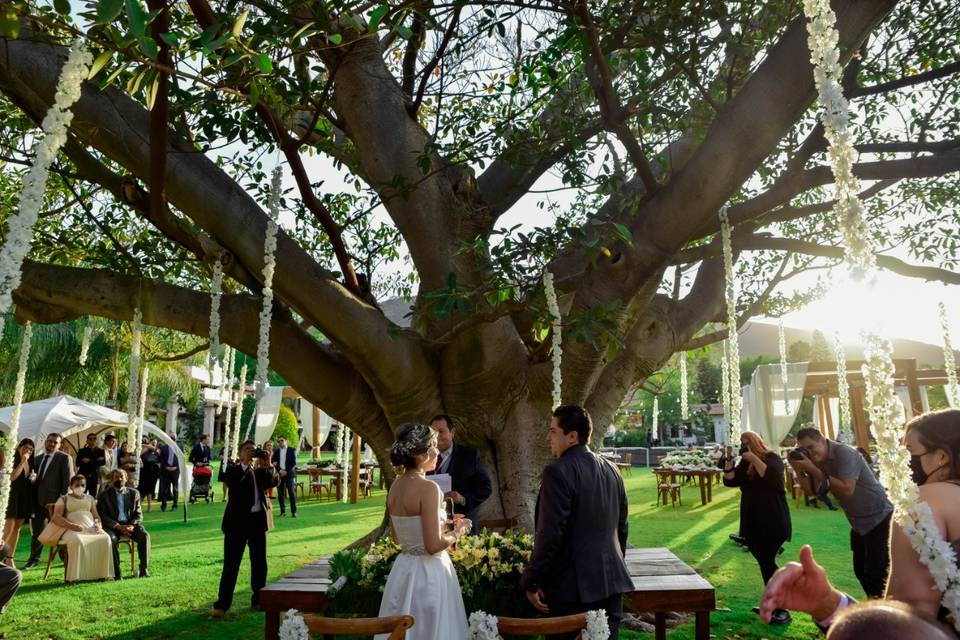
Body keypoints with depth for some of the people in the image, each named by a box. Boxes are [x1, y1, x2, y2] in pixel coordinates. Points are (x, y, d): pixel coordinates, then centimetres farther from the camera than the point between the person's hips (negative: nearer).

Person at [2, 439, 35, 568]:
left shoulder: (30, 463, 11)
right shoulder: (14, 461, -6)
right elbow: (12, 476, -23)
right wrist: (22, 461, -22)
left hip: (25, 498, 6)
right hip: (13, 496, -6)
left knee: (17, 528, 9)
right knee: (8, 528, -12)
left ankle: (9, 557, 14)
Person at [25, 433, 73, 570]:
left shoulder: (64, 458, -6)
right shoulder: (37, 458, 13)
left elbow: (68, 480, -9)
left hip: (54, 500, -5)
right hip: (37, 500, 5)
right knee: (37, 530, 14)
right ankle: (34, 558, 29)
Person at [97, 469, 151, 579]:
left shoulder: (134, 493, 11)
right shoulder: (104, 494, 5)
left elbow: (138, 515, 9)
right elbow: (103, 516, -3)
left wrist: (132, 525, -13)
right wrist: (119, 527, -18)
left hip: (131, 525, 2)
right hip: (113, 525, -2)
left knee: (145, 536, -26)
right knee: (111, 539, -35)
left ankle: (144, 569, -20)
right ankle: (116, 572, -28)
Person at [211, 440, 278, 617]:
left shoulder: (260, 470, 13)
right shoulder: (232, 468, 1)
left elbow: (273, 482, -2)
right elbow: (232, 483, -19)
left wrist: (267, 464, -11)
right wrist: (246, 464, -18)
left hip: (258, 520, 4)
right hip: (238, 521, -4)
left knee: (260, 562, 12)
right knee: (231, 564, -1)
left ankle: (258, 600, 24)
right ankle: (222, 604, 7)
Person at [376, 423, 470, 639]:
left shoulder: (395, 486, 3)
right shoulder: (428, 488, -21)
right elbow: (433, 546, -24)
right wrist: (457, 532, -6)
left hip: (403, 570, 8)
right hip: (428, 573, -8)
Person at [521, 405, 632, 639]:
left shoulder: (558, 471, -16)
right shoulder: (611, 470, 7)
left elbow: (550, 534, -19)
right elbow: (621, 527, 14)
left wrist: (530, 583, -10)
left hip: (572, 585, -7)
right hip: (612, 581, 7)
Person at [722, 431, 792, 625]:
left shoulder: (772, 458, -5)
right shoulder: (745, 463, 13)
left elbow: (771, 476, -25)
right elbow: (729, 480, 2)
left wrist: (754, 458, -24)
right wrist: (729, 459, -7)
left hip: (773, 521, -7)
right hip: (753, 522, 7)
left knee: (767, 562, -11)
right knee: (765, 563, 11)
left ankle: (783, 609, -4)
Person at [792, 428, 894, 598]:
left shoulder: (844, 453, -23)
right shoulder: (819, 460, 1)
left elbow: (847, 490, -32)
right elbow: (812, 490, -1)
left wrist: (814, 470, -32)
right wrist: (798, 469, -14)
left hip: (879, 519, -9)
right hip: (859, 523, 9)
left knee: (876, 575, -9)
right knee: (861, 571, 16)